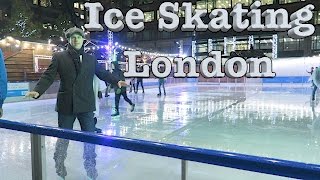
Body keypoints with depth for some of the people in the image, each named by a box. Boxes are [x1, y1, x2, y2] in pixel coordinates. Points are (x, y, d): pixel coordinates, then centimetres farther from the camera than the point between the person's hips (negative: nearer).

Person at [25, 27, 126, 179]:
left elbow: (103, 73, 9)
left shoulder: (91, 59, 9)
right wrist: (37, 90, -21)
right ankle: (59, 165, 40)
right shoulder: (59, 57, 2)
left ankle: (90, 167, 28)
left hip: (86, 105, 2)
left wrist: (116, 81, -6)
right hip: (66, 105, -1)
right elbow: (48, 76, -5)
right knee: (63, 138, 15)